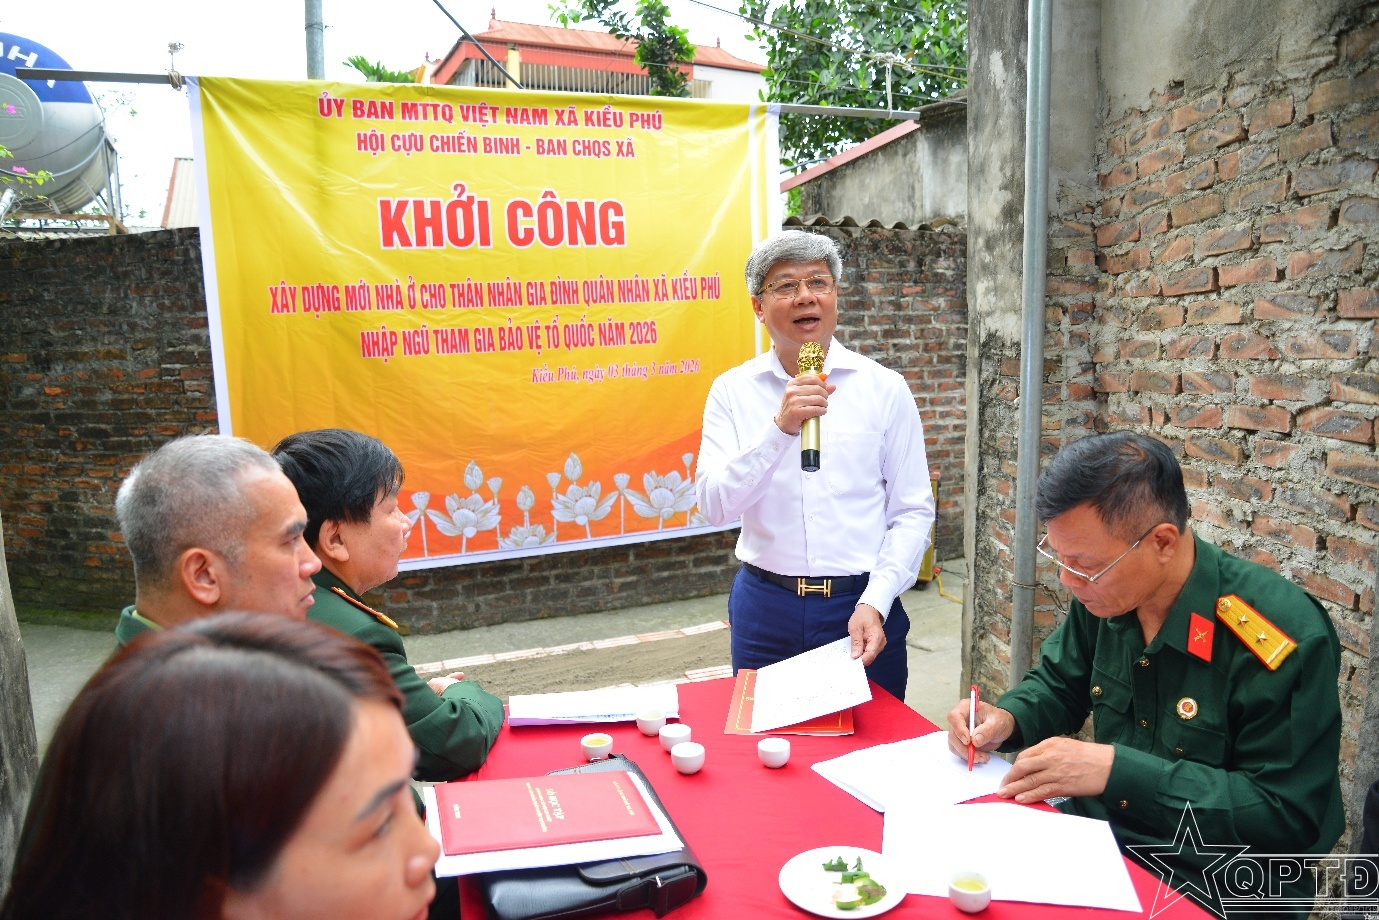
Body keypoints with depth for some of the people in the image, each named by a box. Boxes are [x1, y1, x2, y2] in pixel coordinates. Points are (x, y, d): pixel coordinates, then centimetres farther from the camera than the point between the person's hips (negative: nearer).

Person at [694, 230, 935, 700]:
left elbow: (913, 512, -1)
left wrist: (875, 603, -12)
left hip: (861, 604, 0)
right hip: (764, 605, 1)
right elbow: (714, 506, -11)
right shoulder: (733, 390, 0)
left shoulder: (885, 388, -1)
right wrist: (780, 427, -23)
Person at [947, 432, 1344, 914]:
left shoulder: (1285, 636, -22)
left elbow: (1288, 815, -21)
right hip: (1101, 831, 6)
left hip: (1209, 880, -5)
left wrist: (1118, 770, -27)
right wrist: (1008, 718, -9)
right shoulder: (1101, 595, -4)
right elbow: (1058, 686, 13)